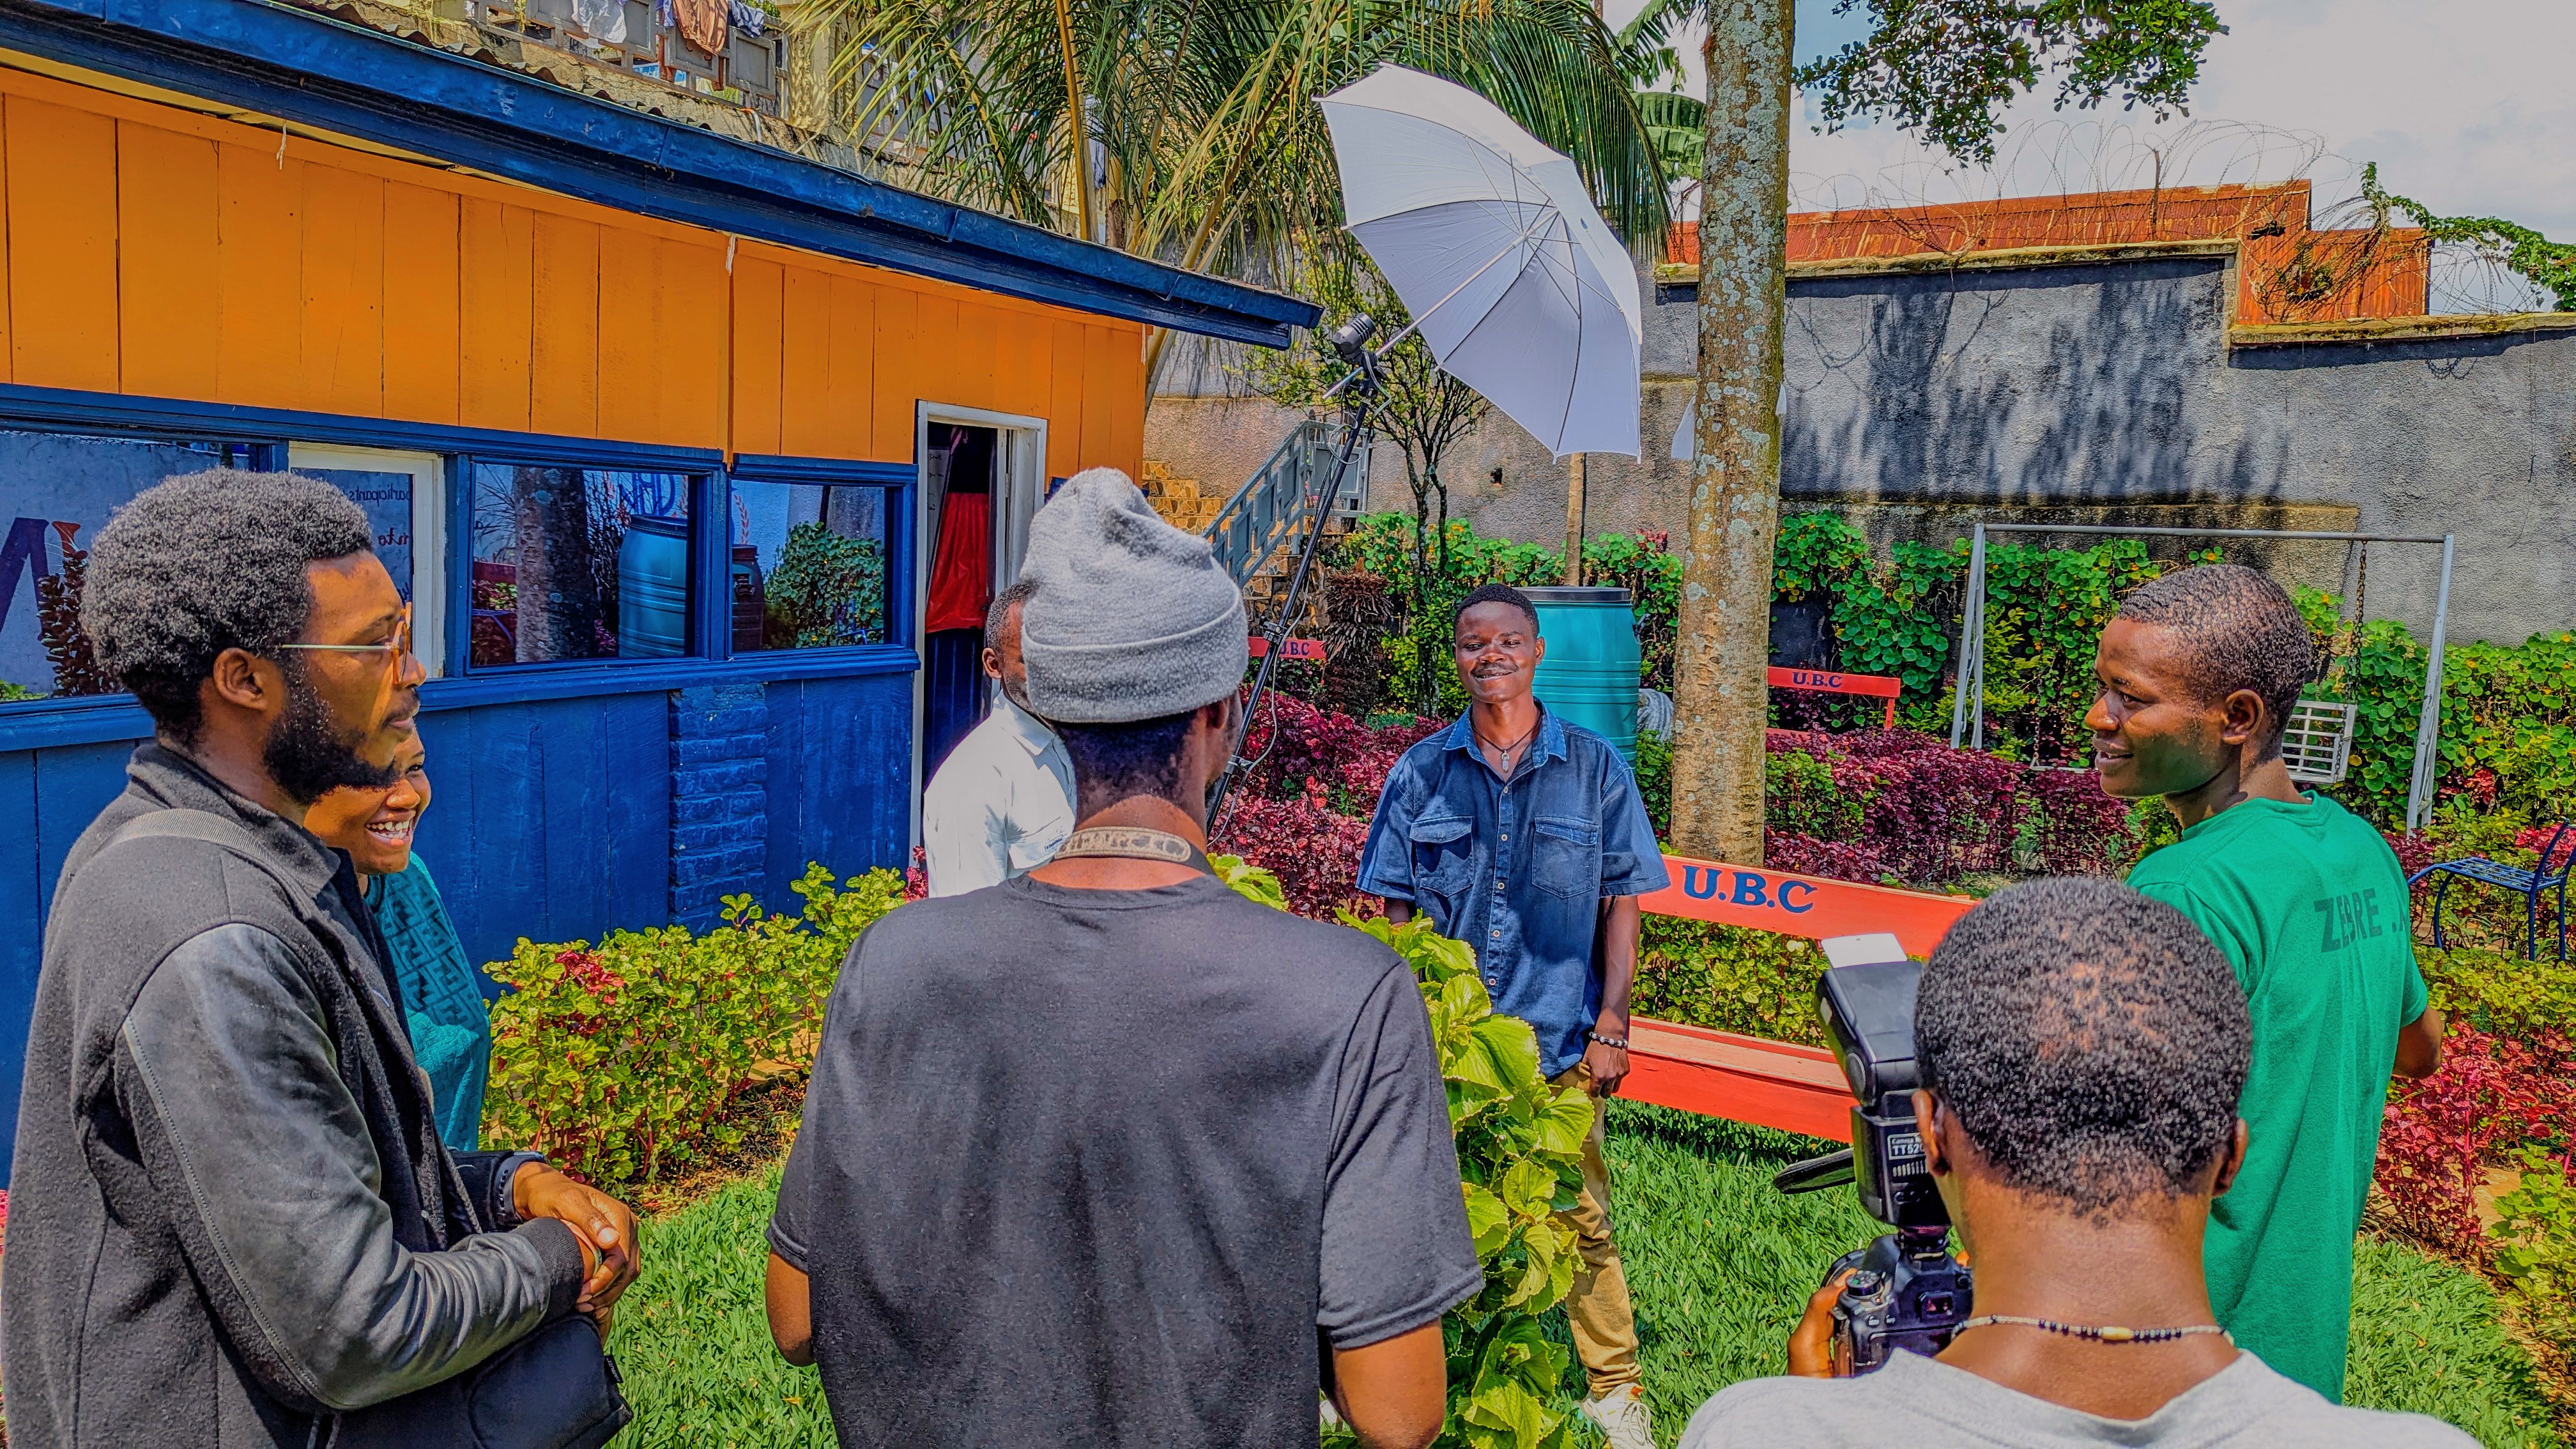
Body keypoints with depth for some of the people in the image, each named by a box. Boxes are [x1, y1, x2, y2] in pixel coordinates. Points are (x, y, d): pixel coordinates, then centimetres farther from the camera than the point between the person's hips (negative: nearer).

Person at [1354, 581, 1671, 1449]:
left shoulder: (1596, 769, 1)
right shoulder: (1421, 773, 2)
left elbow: (1621, 906, 4)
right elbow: (1392, 910, 6)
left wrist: (1609, 1028, -1)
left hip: (1560, 1044, -1)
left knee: (1581, 1222, 8)